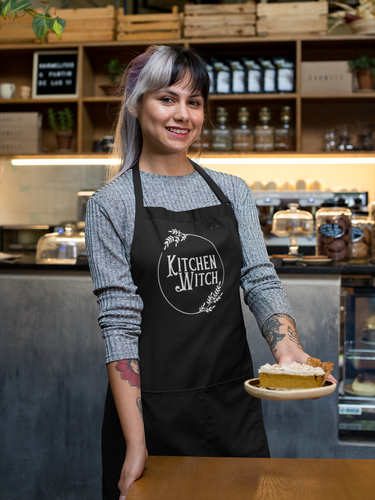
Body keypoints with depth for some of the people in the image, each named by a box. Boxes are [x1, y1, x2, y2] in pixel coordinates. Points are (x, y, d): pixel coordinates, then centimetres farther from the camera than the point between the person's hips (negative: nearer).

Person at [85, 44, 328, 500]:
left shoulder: (233, 191, 7)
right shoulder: (111, 204, -6)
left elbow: (260, 280, -1)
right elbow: (119, 321, -11)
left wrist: (286, 345, -22)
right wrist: (135, 442, -16)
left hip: (234, 400, 4)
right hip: (153, 406, -3)